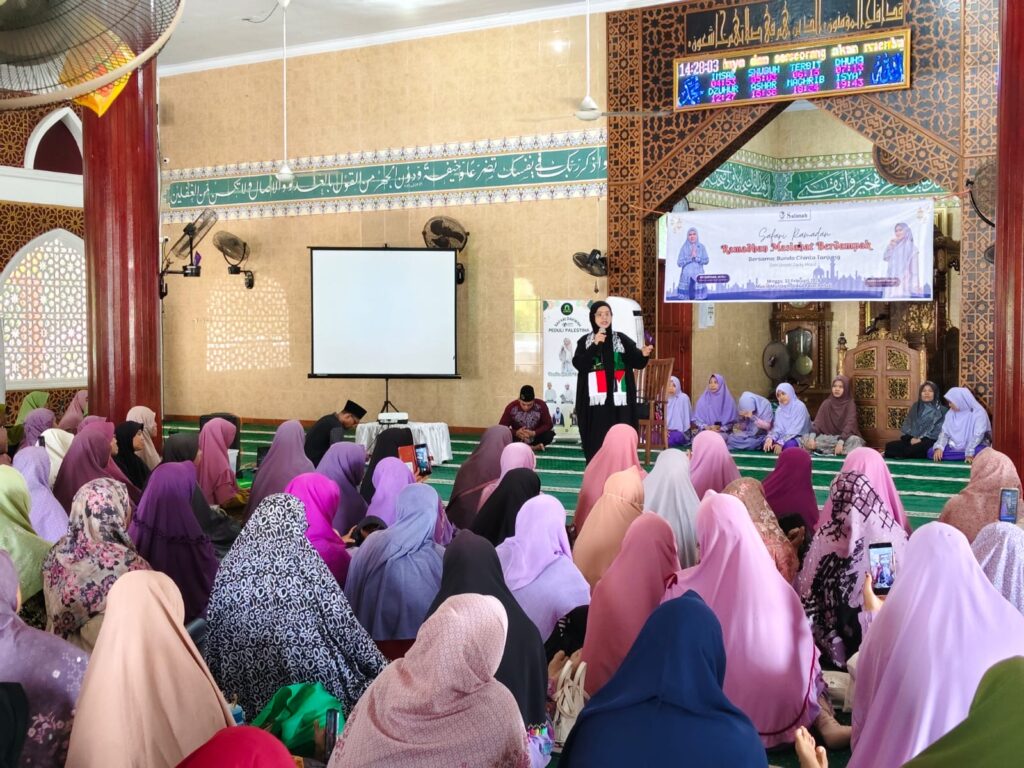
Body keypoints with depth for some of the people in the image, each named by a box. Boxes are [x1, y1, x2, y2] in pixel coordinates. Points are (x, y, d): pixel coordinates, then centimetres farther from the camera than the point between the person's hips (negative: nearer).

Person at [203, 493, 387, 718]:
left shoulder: (231, 569, -7)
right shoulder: (306, 563, -16)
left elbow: (216, 635, 2)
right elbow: (343, 626, -11)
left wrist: (226, 690, 16)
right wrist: (377, 665, 3)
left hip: (258, 695, 4)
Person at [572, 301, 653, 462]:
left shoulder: (622, 339, 7)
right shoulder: (584, 341, 6)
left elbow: (637, 363, 2)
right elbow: (578, 364, -8)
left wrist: (643, 355, -20)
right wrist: (595, 345, -16)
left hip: (618, 399, 1)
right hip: (596, 400, -1)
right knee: (597, 440, -1)